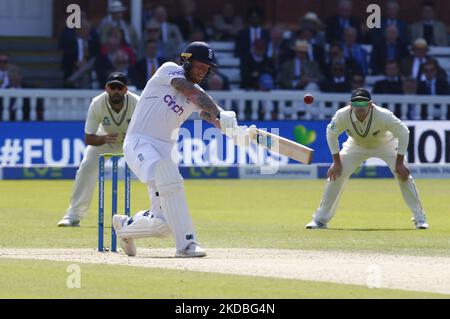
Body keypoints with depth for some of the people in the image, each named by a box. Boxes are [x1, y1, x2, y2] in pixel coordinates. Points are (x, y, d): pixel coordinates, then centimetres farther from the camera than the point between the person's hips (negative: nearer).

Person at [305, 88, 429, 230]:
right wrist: (336, 162, -13)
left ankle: (419, 218, -4)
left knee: (403, 175, -18)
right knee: (335, 175, -10)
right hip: (356, 146, 2)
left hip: (385, 144, -2)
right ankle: (320, 219, 4)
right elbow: (331, 134, -12)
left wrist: (400, 162, -25)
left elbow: (403, 132, -25)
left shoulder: (383, 116, -39)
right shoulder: (342, 116, -33)